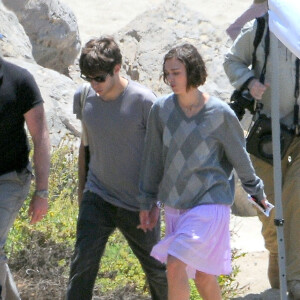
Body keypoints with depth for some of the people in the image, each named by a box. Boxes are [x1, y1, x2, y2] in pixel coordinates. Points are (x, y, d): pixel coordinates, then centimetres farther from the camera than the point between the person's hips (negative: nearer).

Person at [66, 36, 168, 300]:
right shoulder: (84, 98, -2)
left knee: (154, 266, 13)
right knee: (83, 263, -11)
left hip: (137, 204, -3)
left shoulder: (143, 100, -16)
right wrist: (82, 187, 19)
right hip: (97, 197, 3)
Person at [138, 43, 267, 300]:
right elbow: (153, 158, 8)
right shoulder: (161, 110, -3)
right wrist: (146, 203, 13)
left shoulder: (219, 113, -11)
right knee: (202, 275, 10)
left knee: (176, 264, -16)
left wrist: (256, 191, 14)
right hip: (175, 205, 4)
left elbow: (239, 156, 4)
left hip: (210, 202, -4)